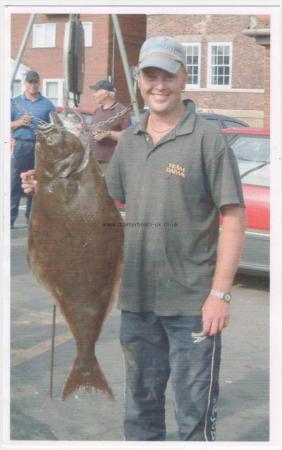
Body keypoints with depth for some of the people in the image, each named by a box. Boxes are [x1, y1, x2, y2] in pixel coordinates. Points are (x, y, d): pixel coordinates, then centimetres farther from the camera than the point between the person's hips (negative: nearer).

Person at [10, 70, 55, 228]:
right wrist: (19, 123, -14)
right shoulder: (15, 102, 8)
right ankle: (10, 218, -4)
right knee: (15, 183, -5)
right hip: (21, 146, -1)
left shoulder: (47, 104, 9)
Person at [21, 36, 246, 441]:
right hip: (136, 300, 6)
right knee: (140, 407, 19)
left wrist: (220, 294, -15)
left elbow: (233, 219, -10)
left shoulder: (207, 140, -8)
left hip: (192, 303, -5)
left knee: (195, 415, 4)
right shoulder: (129, 141, 9)